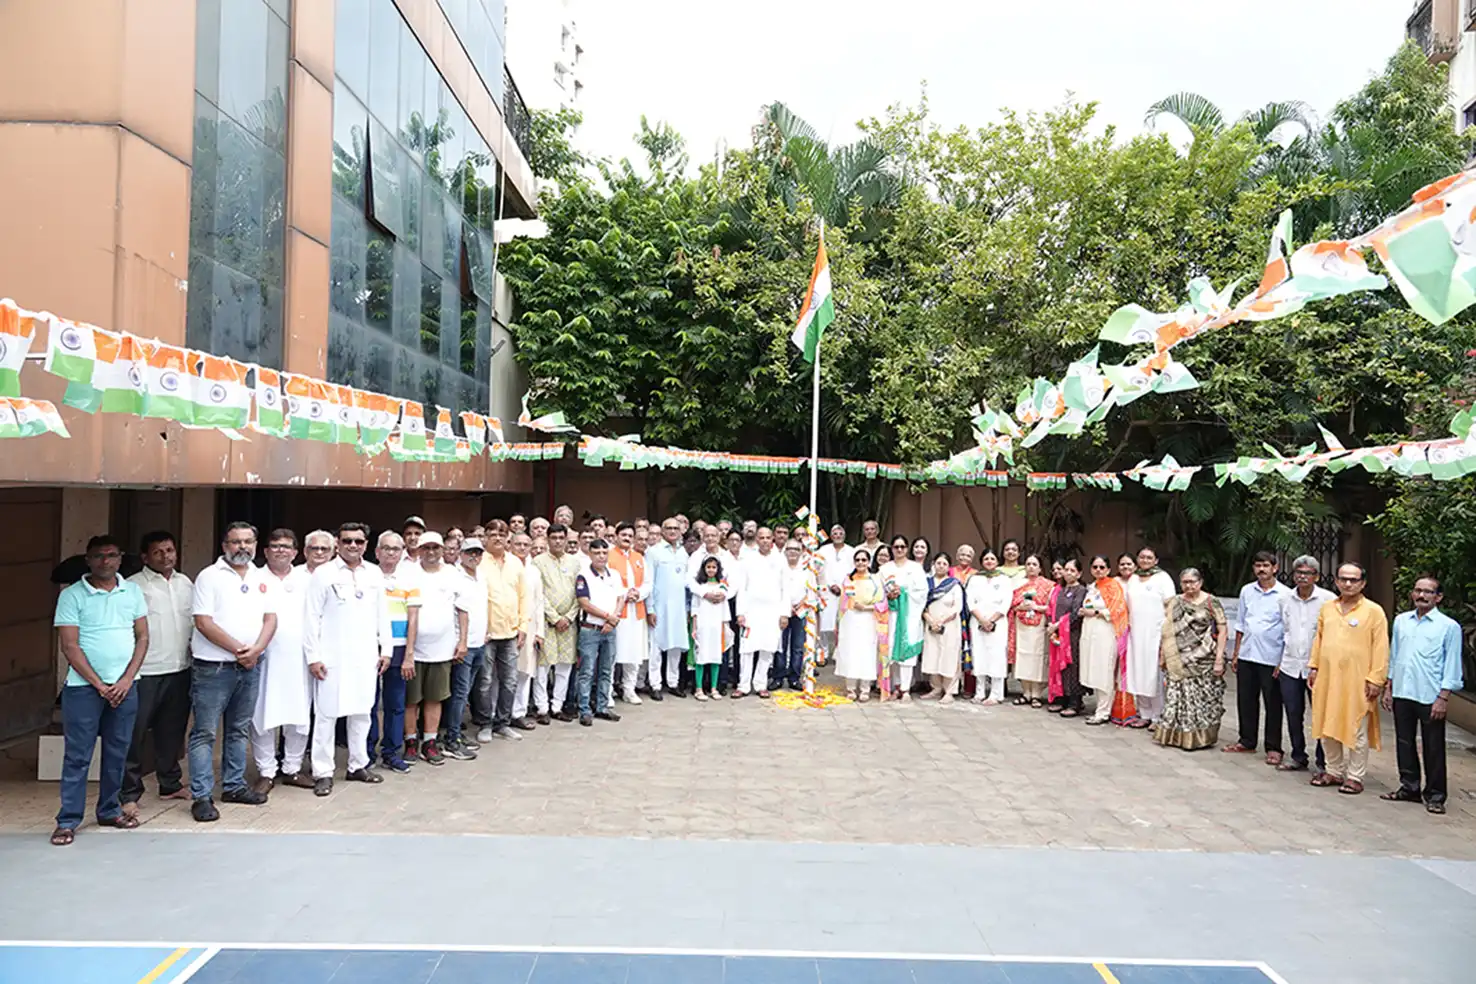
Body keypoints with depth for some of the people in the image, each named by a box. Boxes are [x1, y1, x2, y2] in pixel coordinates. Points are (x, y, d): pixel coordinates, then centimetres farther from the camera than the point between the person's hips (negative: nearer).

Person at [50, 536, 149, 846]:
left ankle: (109, 810, 24)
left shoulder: (132, 591, 6)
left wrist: (126, 680, -4)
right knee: (77, 756, 1)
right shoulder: (72, 595, -4)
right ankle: (68, 820, 10)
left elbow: (142, 637, 6)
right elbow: (69, 646, -7)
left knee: (117, 753, 11)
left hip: (124, 686, 3)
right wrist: (99, 685, -10)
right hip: (83, 687, -3)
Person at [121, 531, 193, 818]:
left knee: (172, 731, 14)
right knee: (134, 734, 0)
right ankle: (129, 794, 9)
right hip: (145, 673, -5)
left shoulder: (185, 584, 12)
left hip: (180, 671, 6)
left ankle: (170, 784, 26)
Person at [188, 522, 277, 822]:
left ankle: (234, 785, 25)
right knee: (204, 733, -2)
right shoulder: (209, 576, -6)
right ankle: (201, 796, 1)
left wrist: (256, 649, -12)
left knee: (239, 730, 14)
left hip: (250, 666, 6)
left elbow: (270, 618, 5)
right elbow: (203, 622, -13)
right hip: (212, 668, -5)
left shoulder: (263, 578, 10)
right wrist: (237, 649, -15)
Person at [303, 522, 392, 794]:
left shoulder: (374, 574, 7)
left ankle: (358, 765, 24)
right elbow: (312, 617, -6)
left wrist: (386, 648, 8)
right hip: (332, 657, -4)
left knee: (361, 712, 12)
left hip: (365, 657, 4)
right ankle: (323, 772, 9)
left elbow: (382, 614, 11)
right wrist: (313, 656, -10)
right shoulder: (323, 574, -4)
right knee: (326, 714, 1)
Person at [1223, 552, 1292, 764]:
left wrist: (1284, 662, -10)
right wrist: (1235, 654, 11)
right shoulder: (1247, 591, 8)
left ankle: (1273, 748, 13)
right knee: (1245, 701, 12)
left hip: (1271, 658, -5)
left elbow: (1288, 631, -6)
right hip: (1246, 656, 5)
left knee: (1273, 705, 4)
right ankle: (1246, 741, 25)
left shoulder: (1285, 594, -6)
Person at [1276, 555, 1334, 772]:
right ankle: (1298, 758, 23)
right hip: (1290, 666, 4)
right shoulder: (1285, 599, 8)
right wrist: (1279, 660, 15)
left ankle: (1323, 762, 12)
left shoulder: (1328, 599, -6)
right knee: (1293, 714, 10)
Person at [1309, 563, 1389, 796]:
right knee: (1328, 727, 11)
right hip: (1327, 678, 5)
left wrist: (1375, 679, -11)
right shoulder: (1327, 608, 11)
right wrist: (1314, 667, 13)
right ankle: (1335, 772, 24)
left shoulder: (1374, 611, -4)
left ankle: (1355, 777, 12)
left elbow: (1380, 648, -7)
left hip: (1357, 681, -5)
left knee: (1356, 731, 1)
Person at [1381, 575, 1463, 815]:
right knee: (1404, 743, 12)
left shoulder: (1449, 626, -3)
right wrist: (1388, 688, 12)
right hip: (1402, 694, 5)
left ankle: (1435, 796, 13)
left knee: (1433, 749, 3)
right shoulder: (1401, 621, 10)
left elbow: (1452, 665, -5)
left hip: (1430, 697, -4)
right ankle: (1409, 788, 24)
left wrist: (1443, 698, -9)